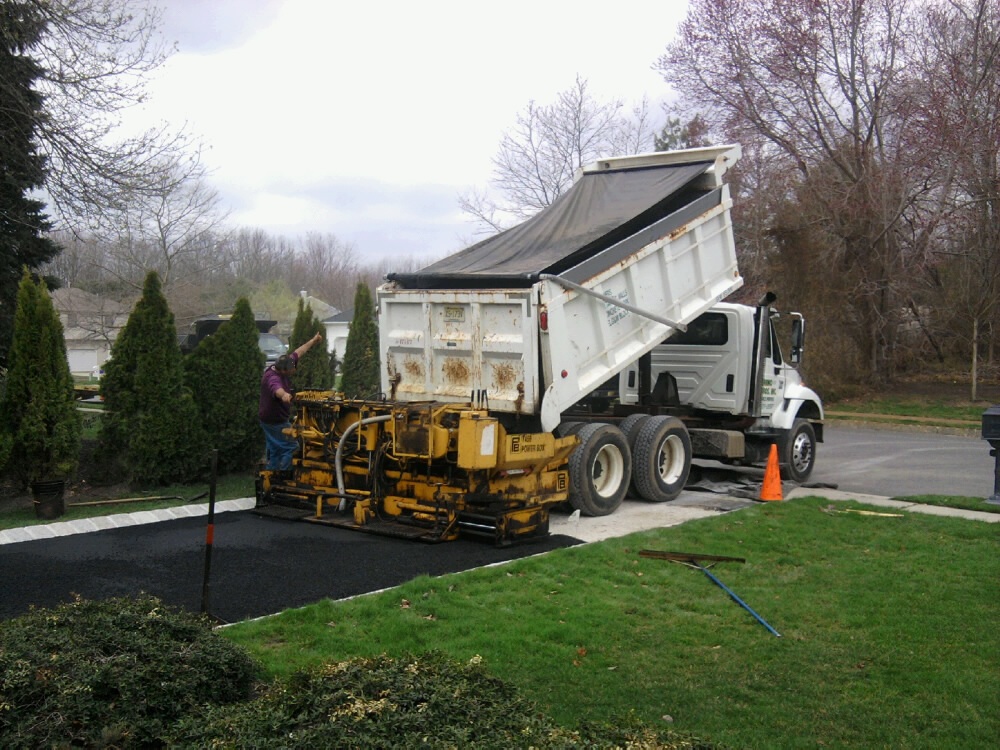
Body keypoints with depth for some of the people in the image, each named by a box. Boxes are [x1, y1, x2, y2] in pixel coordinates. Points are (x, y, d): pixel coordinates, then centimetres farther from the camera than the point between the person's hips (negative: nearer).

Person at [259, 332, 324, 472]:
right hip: (276, 421, -10)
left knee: (275, 451, 17)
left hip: (269, 419, 10)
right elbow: (277, 388, -57)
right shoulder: (273, 378, -32)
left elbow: (298, 352, 10)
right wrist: (284, 395, -79)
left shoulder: (281, 366, -5)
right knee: (292, 447, -7)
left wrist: (313, 341, 20)